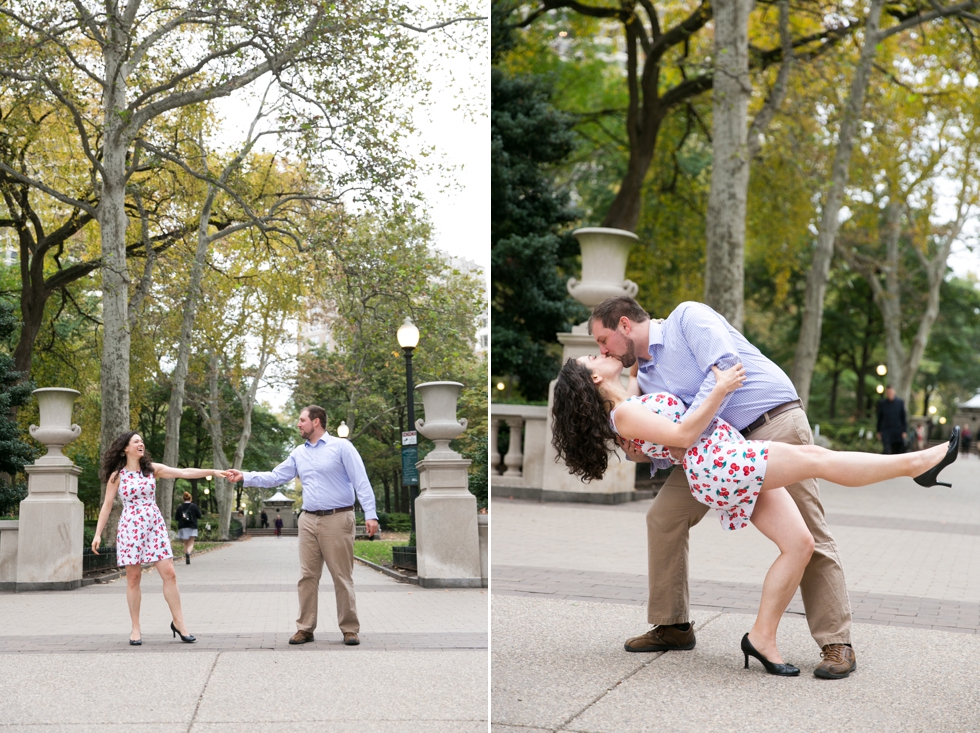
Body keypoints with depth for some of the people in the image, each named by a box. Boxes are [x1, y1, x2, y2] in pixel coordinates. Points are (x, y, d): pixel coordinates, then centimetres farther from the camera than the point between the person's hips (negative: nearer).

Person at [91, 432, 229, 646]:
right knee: (133, 578, 1)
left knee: (169, 574, -4)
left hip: (154, 526, 2)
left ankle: (178, 622, 5)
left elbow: (184, 472, -3)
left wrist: (213, 471, -13)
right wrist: (98, 534, -3)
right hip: (130, 529, -2)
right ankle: (135, 629, 10)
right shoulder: (116, 476, 1)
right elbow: (107, 506, 3)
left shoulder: (153, 469, 5)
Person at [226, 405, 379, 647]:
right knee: (307, 576, 4)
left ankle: (350, 629, 5)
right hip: (309, 520, 5)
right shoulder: (299, 453, 15)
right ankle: (305, 628, 10)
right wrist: (245, 477, 5)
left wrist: (370, 514, -15)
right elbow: (275, 477, 16)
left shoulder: (341, 447, -3)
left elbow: (361, 482, -7)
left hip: (337, 519, -5)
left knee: (342, 577, -2)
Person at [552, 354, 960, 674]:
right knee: (816, 458, -18)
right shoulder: (623, 415, -3)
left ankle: (763, 638, 2)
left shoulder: (633, 404, 25)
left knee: (799, 543, -1)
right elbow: (682, 435, -10)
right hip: (716, 462, -10)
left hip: (740, 469, 10)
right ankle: (915, 463, -14)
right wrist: (720, 390, -12)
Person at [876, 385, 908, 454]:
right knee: (886, 450, -14)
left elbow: (903, 417, 4)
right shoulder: (881, 403, 1)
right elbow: (879, 417, 8)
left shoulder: (900, 402, 1)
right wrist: (879, 431, 7)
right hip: (886, 431, -1)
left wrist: (904, 431, 0)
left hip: (898, 431, 1)